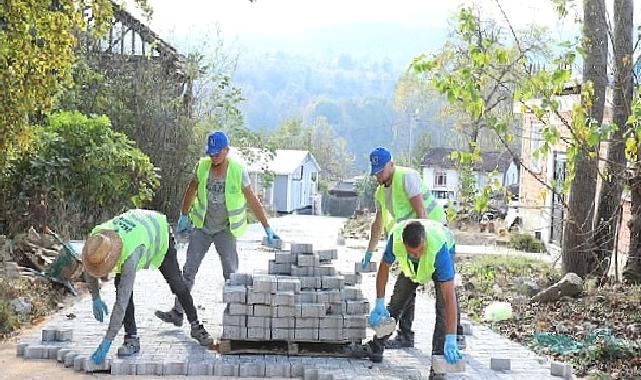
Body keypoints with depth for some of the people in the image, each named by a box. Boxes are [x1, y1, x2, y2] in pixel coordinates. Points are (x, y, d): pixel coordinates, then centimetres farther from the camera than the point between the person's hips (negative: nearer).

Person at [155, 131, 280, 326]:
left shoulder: (238, 171, -16)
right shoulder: (202, 166, -8)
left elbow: (253, 202, -11)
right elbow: (191, 191, 9)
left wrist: (268, 229, -11)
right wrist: (184, 217, 13)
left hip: (225, 229, -3)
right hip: (202, 226, 3)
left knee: (231, 273, -4)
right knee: (189, 270, 4)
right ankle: (177, 313, 11)